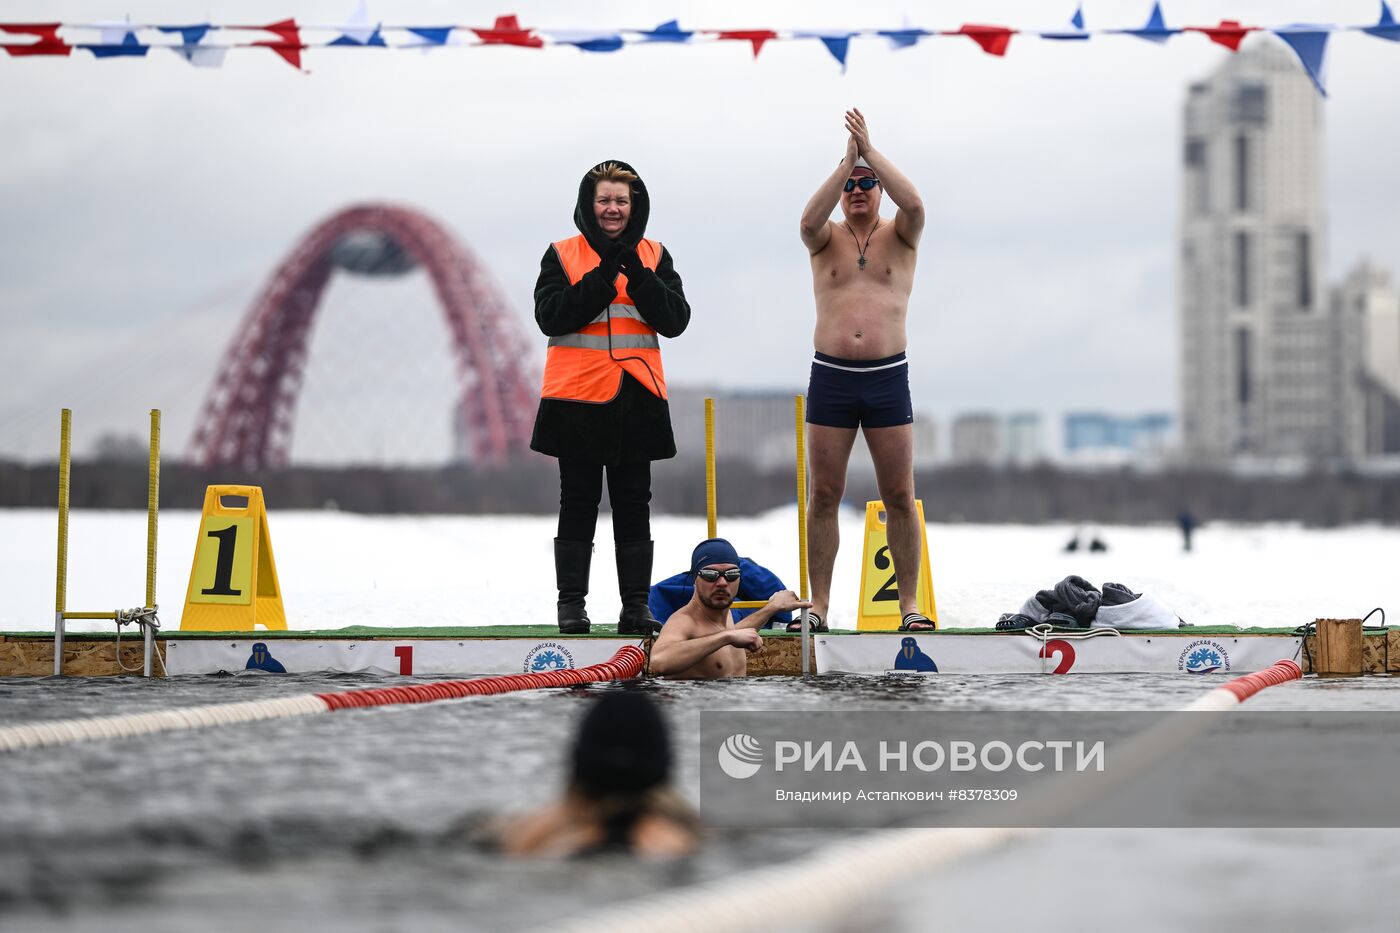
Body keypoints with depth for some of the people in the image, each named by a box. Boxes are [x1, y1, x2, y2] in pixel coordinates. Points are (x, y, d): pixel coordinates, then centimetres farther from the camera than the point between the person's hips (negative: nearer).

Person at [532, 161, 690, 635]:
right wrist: (603, 276, -16)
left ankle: (636, 605, 5)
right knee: (578, 503, 1)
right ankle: (571, 604, 4)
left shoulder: (654, 257, 9)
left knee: (634, 503, 3)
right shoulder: (562, 254, 4)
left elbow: (675, 319, -3)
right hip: (577, 395, -1)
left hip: (637, 397, 2)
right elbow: (550, 316, -9)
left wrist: (636, 273, -15)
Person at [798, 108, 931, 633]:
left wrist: (871, 151, -15)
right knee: (824, 494, 1)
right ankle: (818, 604, 5)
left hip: (888, 377, -1)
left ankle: (909, 604, 4)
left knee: (899, 496, 0)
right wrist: (847, 161, -17)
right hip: (830, 375, 1)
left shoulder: (899, 237, 6)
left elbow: (914, 205, -16)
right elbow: (808, 220, -16)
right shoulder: (827, 239, 8)